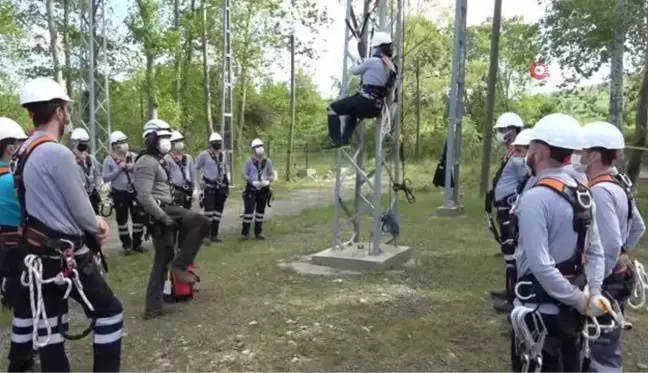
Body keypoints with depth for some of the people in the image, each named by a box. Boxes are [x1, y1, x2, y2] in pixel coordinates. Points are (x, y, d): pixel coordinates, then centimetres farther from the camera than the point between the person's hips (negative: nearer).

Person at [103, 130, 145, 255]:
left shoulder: (133, 156, 3)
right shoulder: (109, 160, -5)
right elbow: (105, 178, -10)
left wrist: (134, 168, -13)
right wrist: (118, 169, -18)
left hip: (134, 191, 3)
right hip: (119, 193, -2)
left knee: (138, 217, 6)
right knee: (122, 219, 6)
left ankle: (137, 243, 20)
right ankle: (126, 245, 18)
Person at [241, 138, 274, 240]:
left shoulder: (267, 161, 5)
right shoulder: (249, 161, -5)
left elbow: (272, 174, 8)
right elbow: (244, 175, -5)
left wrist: (268, 181, -14)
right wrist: (253, 182, -20)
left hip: (263, 189, 4)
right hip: (251, 189, -4)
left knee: (260, 211, 11)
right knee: (249, 210, -8)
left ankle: (258, 232, 22)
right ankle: (245, 233, 1)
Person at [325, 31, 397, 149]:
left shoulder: (373, 61, -8)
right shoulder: (392, 67, 14)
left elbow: (354, 71, 5)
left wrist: (358, 65, 30)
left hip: (365, 101, -8)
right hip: (376, 108, 8)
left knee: (333, 108, 4)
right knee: (352, 111, 37)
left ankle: (336, 140, -6)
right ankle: (345, 139, 30)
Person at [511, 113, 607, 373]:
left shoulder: (535, 198, -22)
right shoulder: (582, 193, 5)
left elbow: (540, 265, -26)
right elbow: (595, 251, 5)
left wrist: (579, 300, -16)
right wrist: (593, 293, -2)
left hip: (541, 308, -8)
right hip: (571, 305, 8)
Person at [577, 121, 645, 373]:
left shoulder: (600, 191, -23)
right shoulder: (618, 184, 7)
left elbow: (609, 246, -28)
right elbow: (638, 228, 19)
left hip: (604, 284, -9)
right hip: (616, 276, 9)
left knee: (603, 349, 3)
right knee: (602, 343, 21)